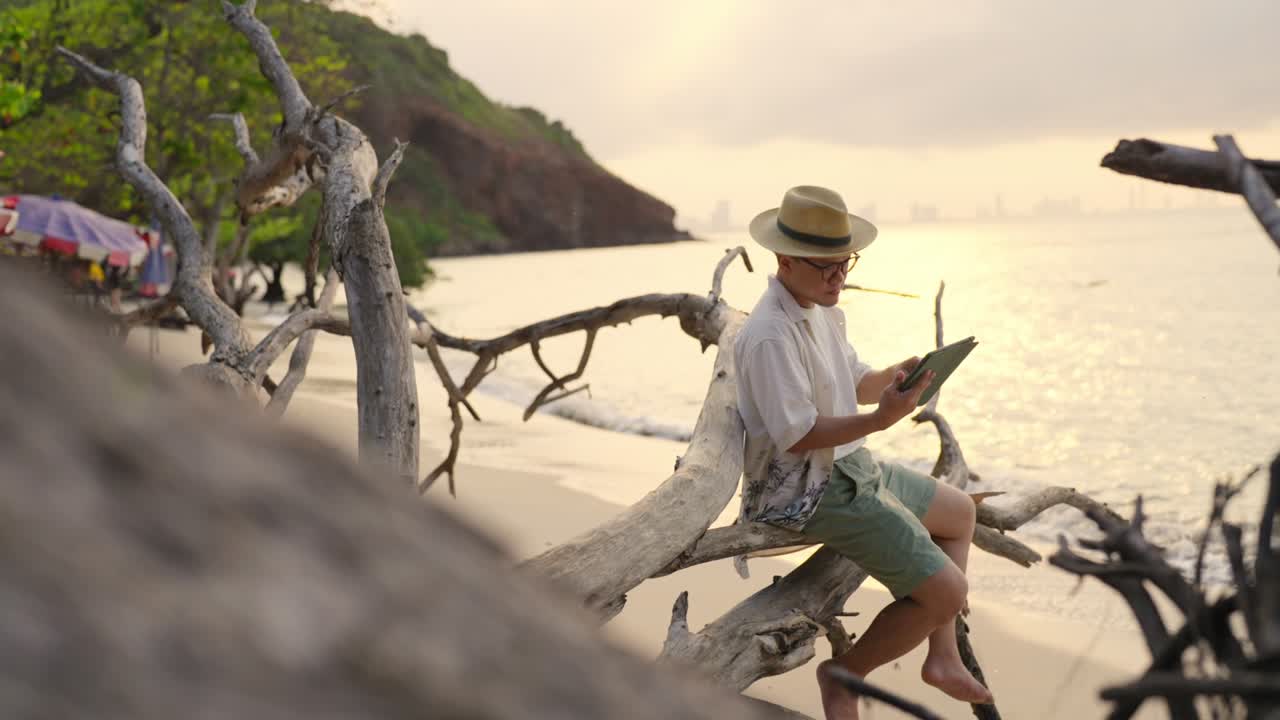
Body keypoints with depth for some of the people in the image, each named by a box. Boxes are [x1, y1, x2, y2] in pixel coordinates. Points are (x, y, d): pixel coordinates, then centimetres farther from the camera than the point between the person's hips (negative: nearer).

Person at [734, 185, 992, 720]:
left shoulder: (823, 311, 8)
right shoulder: (770, 335, -25)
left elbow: (855, 384, 15)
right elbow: (797, 435, -27)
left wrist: (895, 377, -6)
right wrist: (880, 419, -34)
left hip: (854, 469, 11)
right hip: (811, 492, -11)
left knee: (960, 511, 25)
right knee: (945, 592, -12)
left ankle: (942, 658, 26)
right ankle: (844, 676, 8)